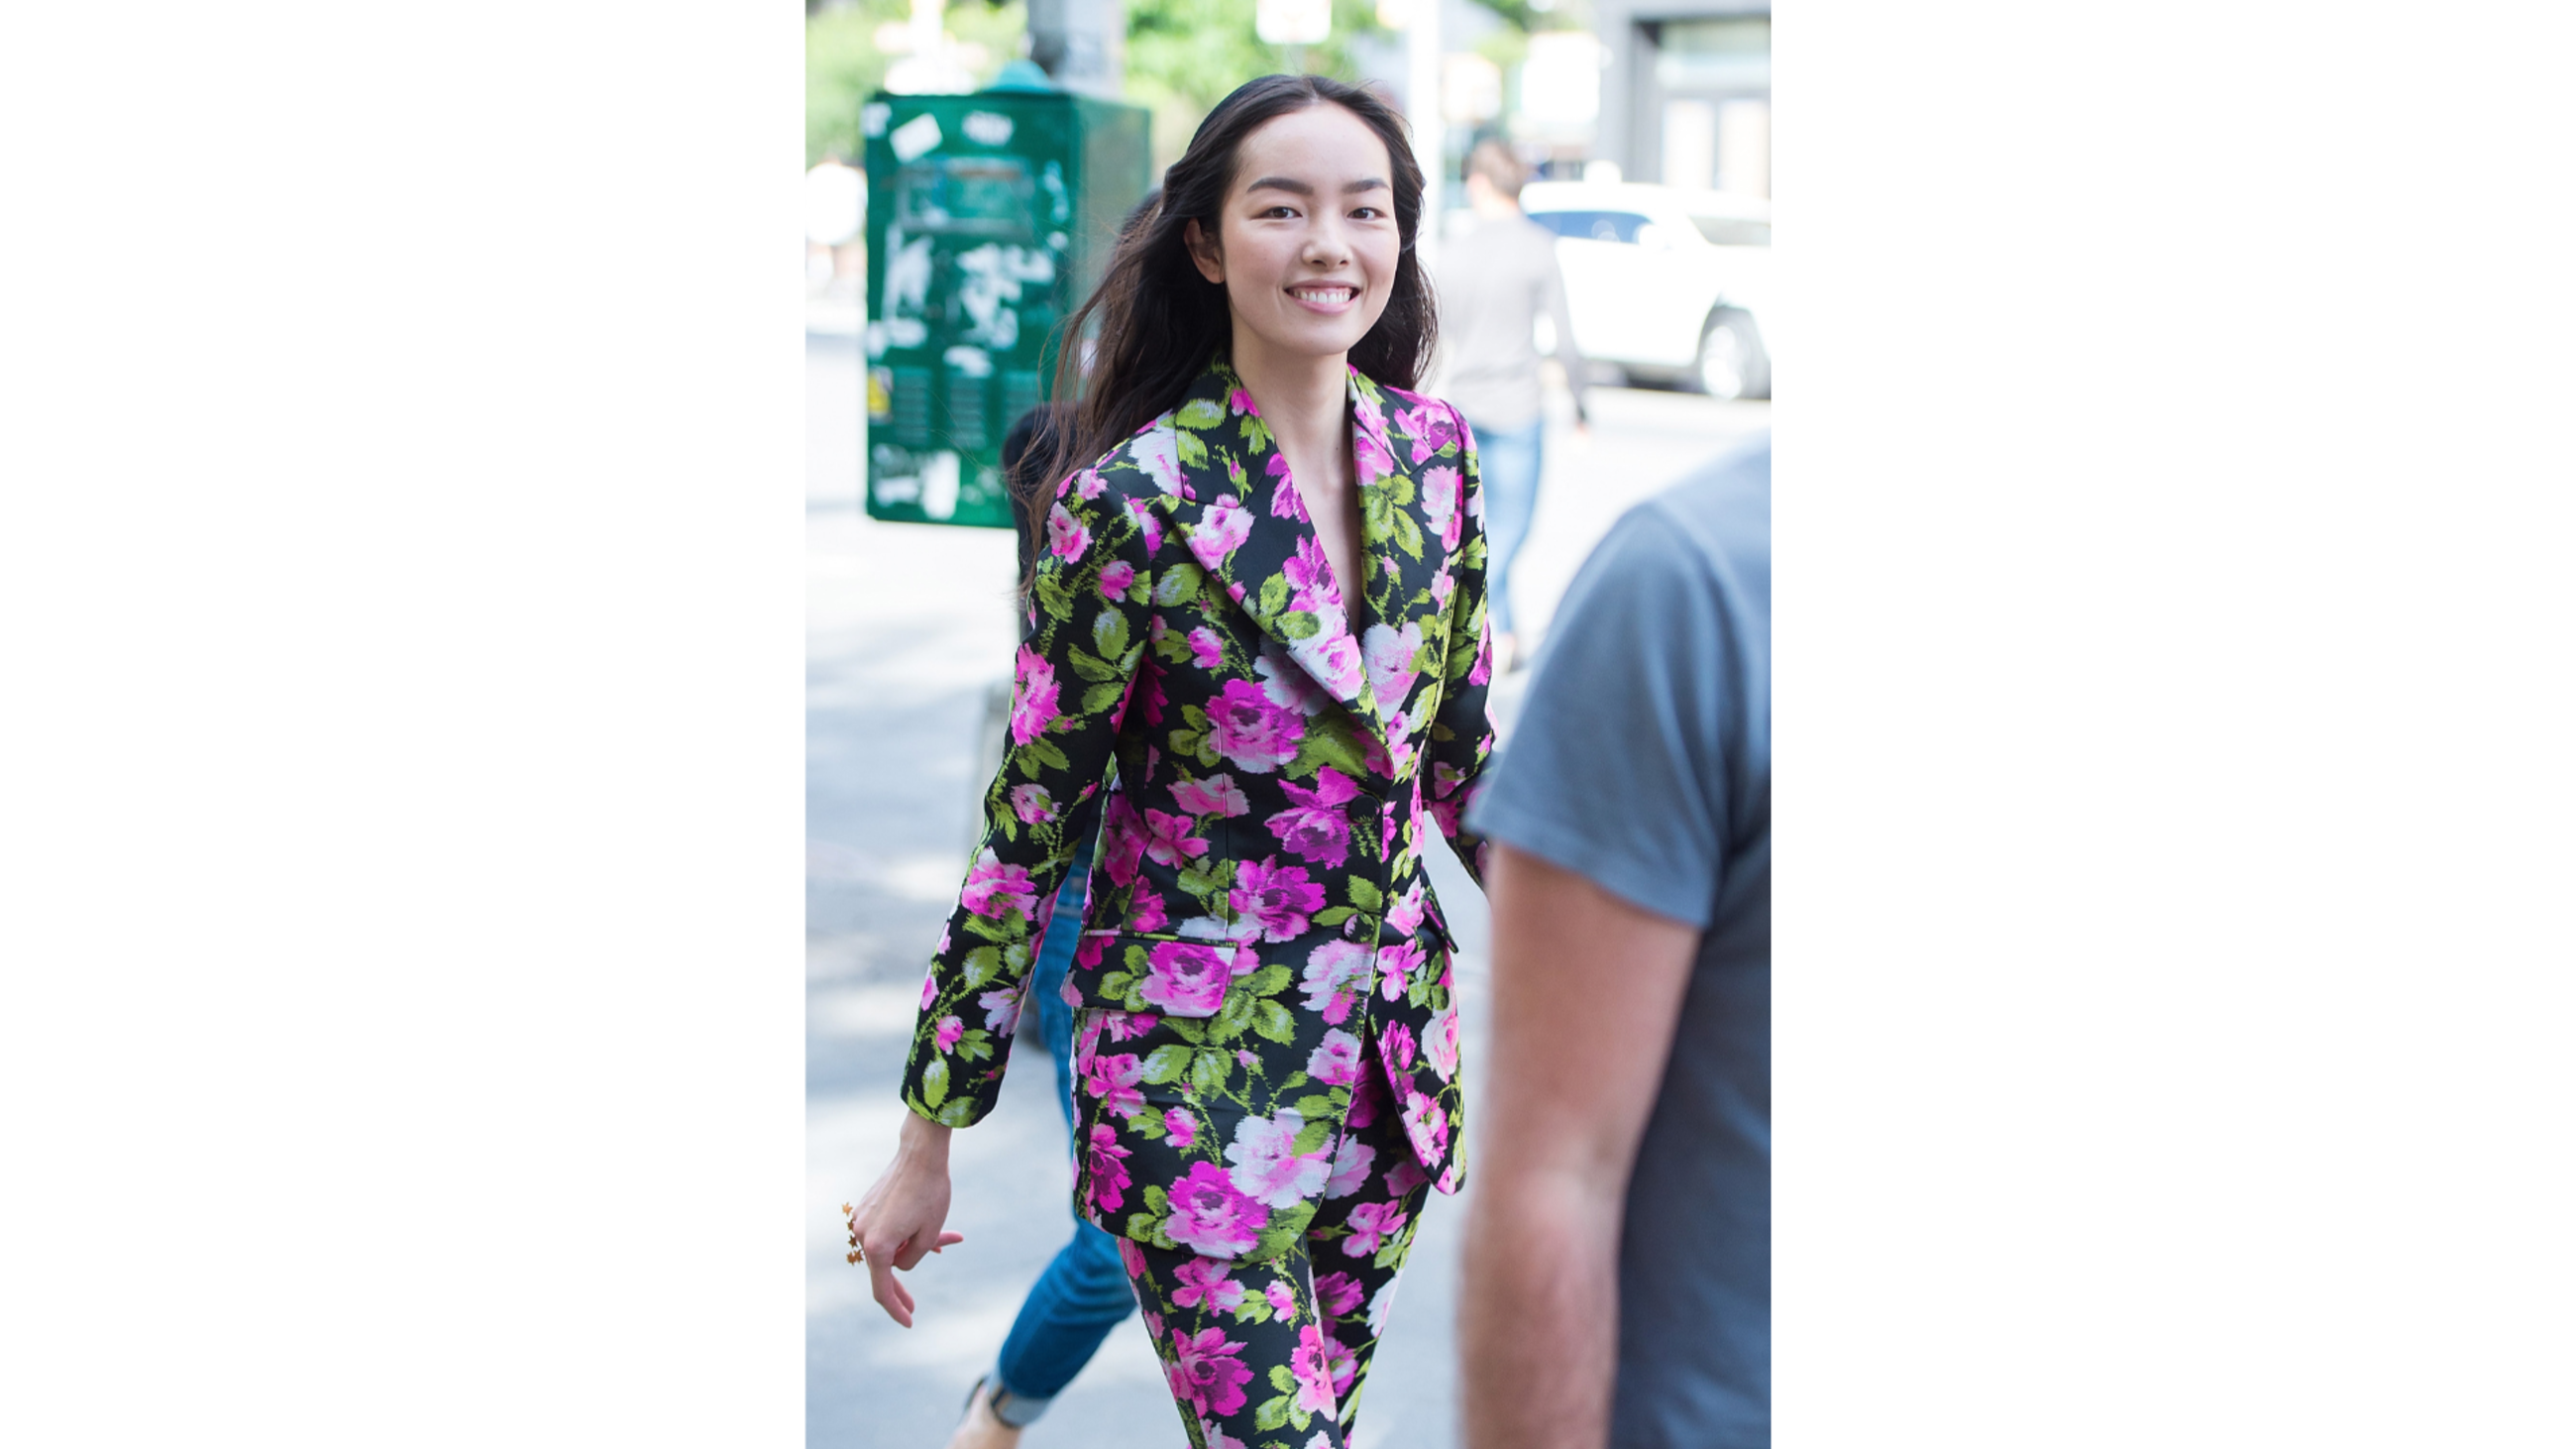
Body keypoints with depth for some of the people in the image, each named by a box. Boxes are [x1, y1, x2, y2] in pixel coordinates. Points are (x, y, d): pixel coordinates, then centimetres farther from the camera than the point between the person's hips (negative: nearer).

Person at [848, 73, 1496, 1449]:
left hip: (1392, 1035, 6)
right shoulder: (1134, 502, -18)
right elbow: (1027, 829, -12)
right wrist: (929, 1139, -9)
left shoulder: (1434, 448, -1)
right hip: (1191, 1072, -5)